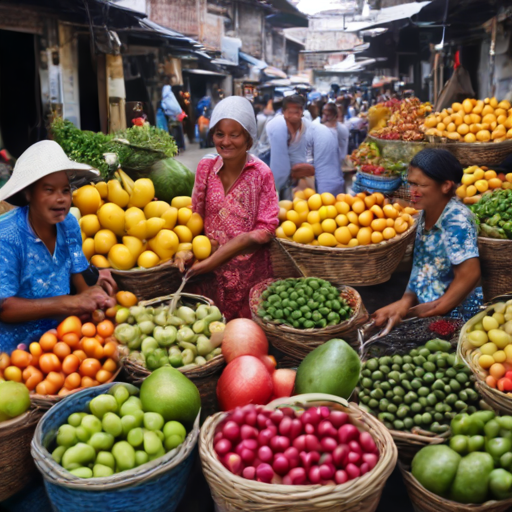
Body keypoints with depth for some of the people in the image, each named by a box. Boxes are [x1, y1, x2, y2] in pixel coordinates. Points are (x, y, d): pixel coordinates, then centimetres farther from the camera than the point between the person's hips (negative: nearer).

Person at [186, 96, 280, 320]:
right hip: (212, 271, 3)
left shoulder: (261, 173, -12)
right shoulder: (206, 167, -2)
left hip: (250, 271, -3)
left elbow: (266, 229, -13)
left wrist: (215, 257, -17)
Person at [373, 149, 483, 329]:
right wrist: (407, 301, -3)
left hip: (452, 316, -7)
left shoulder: (456, 220, -21)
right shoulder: (425, 213, 3)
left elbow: (469, 275, -27)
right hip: (422, 305, 7)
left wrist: (427, 313, -21)